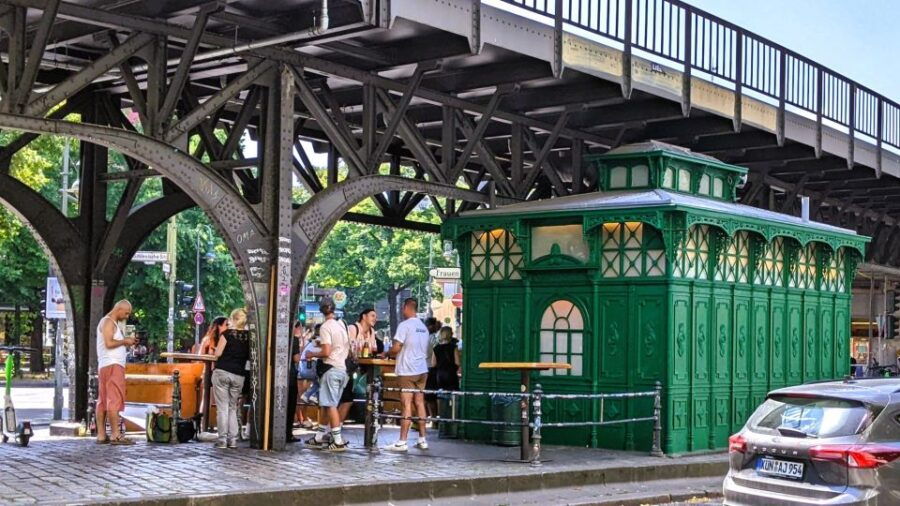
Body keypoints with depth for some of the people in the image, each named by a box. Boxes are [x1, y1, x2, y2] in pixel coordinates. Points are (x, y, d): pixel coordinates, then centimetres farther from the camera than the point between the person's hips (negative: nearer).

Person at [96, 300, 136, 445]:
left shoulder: (113, 323, 23)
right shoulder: (108, 322, -8)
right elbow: (109, 343, -20)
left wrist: (126, 342, 9)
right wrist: (124, 341, -8)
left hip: (105, 366, 11)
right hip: (112, 365, -11)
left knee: (103, 401, 7)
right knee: (115, 400, -13)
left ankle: (101, 435, 8)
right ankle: (116, 435, -17)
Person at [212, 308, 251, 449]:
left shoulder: (227, 333, -5)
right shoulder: (249, 336, 4)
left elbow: (217, 354, -6)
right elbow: (250, 356, 11)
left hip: (222, 372, -3)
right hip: (238, 375, 3)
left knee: (222, 407, -1)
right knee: (233, 407, 13)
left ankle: (222, 439, -4)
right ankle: (233, 439, 7)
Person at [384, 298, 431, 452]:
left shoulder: (404, 325, -12)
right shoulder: (423, 327, 11)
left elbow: (396, 348, -16)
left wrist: (386, 353, 5)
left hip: (407, 371, -7)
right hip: (422, 370, 7)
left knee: (406, 405, -6)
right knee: (420, 403, 10)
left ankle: (402, 442, -4)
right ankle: (422, 440, 13)